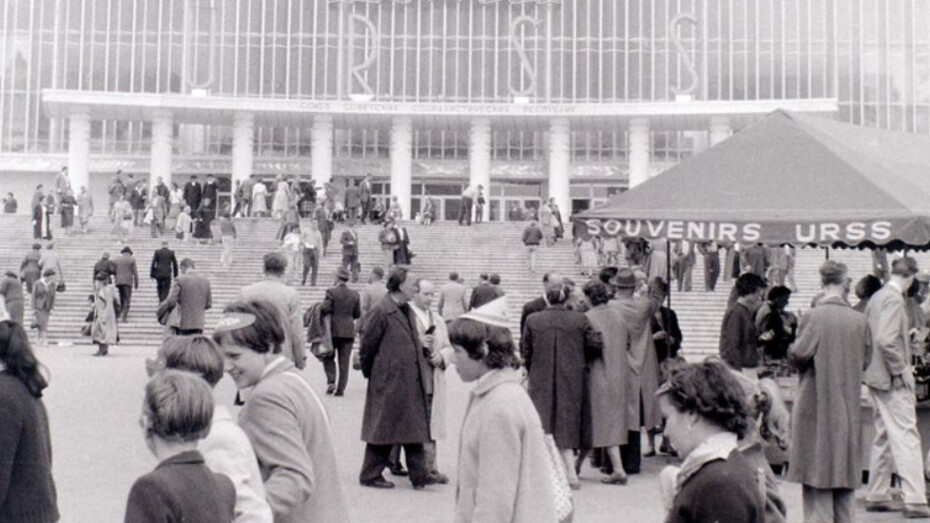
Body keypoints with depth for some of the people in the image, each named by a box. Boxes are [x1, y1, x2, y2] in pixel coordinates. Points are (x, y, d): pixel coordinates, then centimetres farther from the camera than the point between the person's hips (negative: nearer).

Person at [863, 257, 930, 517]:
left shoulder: (876, 297, 11)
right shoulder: (893, 299, -16)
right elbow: (886, 340, -26)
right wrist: (901, 370, -16)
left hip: (878, 377, 9)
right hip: (893, 380, -9)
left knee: (884, 437, 14)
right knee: (907, 438, -6)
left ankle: (877, 496, 19)